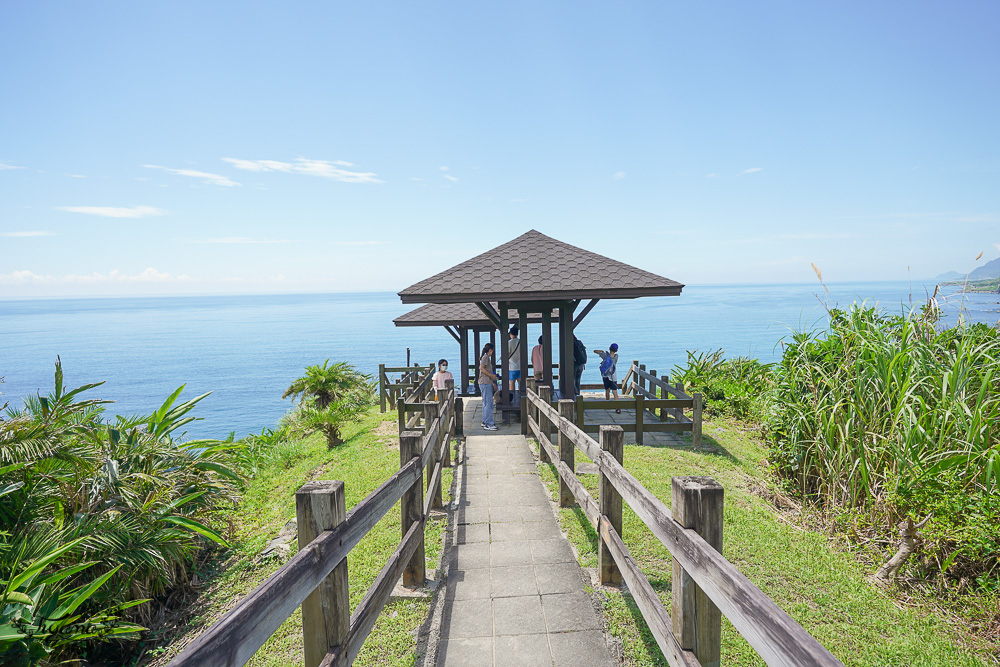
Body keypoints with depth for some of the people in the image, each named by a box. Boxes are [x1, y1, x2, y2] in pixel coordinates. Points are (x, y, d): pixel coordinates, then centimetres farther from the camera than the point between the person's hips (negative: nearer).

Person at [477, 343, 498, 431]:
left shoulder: (488, 358, 21)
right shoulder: (485, 357, -9)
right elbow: (481, 368, -22)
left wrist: (493, 383, 24)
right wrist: (491, 375, -18)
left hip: (487, 383, 10)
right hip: (485, 383, -10)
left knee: (486, 403, 15)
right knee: (488, 403, -11)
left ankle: (485, 421, 23)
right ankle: (488, 424, -10)